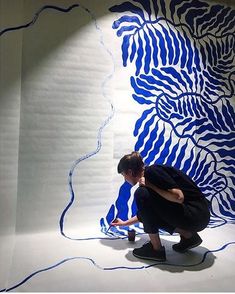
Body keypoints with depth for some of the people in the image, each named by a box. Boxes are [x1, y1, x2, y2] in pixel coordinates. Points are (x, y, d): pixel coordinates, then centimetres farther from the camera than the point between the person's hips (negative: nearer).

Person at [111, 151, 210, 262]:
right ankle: (188, 236, 15)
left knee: (142, 194, -15)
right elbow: (145, 212, 26)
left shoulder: (153, 171, -15)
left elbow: (179, 197, -25)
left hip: (196, 216, -9)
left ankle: (156, 249, -3)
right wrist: (125, 223, 36)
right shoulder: (148, 177, 13)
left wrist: (150, 185, -17)